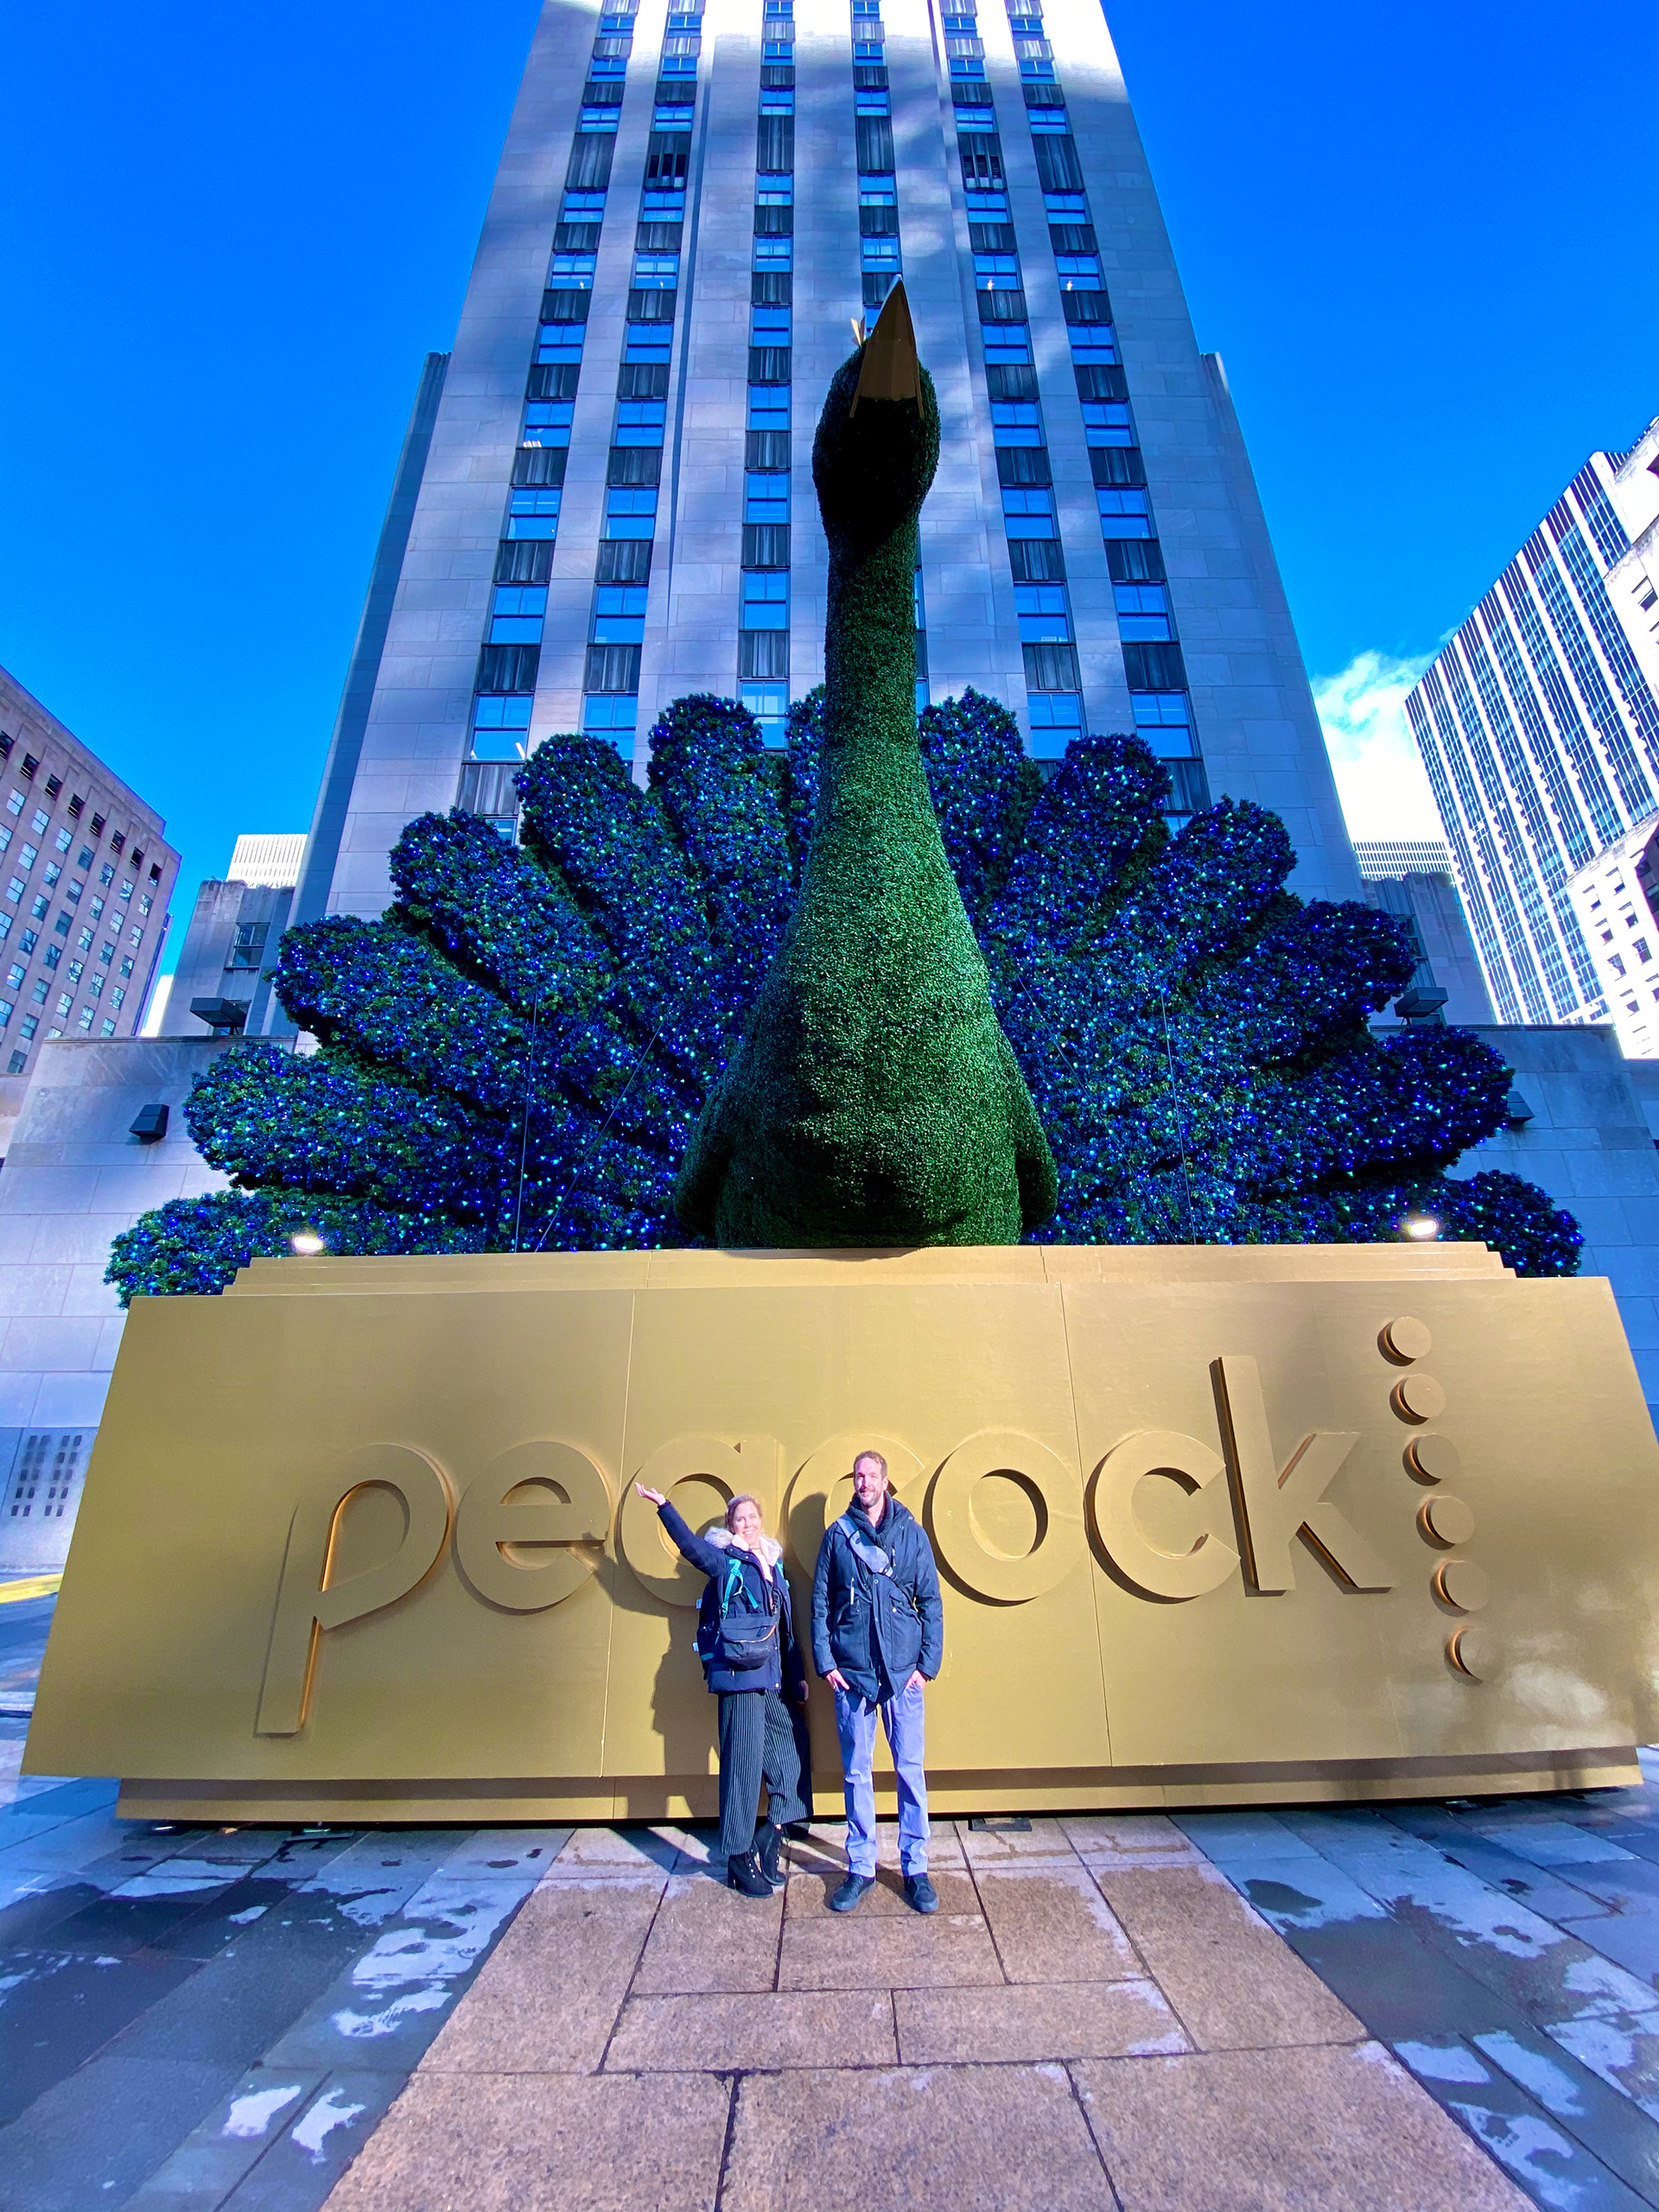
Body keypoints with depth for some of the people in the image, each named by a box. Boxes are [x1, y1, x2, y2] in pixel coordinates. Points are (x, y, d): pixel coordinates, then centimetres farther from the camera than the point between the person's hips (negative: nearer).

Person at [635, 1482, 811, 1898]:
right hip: (739, 1677, -7)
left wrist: (798, 1675, 20)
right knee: (743, 1764, -1)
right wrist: (663, 1505, -33)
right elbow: (690, 1543, -21)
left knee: (794, 1747, 9)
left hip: (773, 1681, 7)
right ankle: (739, 1858, 15)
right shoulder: (725, 1562, -4)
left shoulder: (774, 1565, 14)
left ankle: (770, 1835, 24)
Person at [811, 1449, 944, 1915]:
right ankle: (861, 1868, 26)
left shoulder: (912, 1533, 1)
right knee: (857, 1774, 10)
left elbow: (931, 1602, 4)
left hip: (903, 1672, 0)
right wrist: (826, 1662, -1)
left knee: (911, 1771, 6)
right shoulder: (837, 1535, 3)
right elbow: (820, 1604, 5)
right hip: (852, 1673, 1)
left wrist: (928, 1662, -2)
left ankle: (915, 1869, 22)